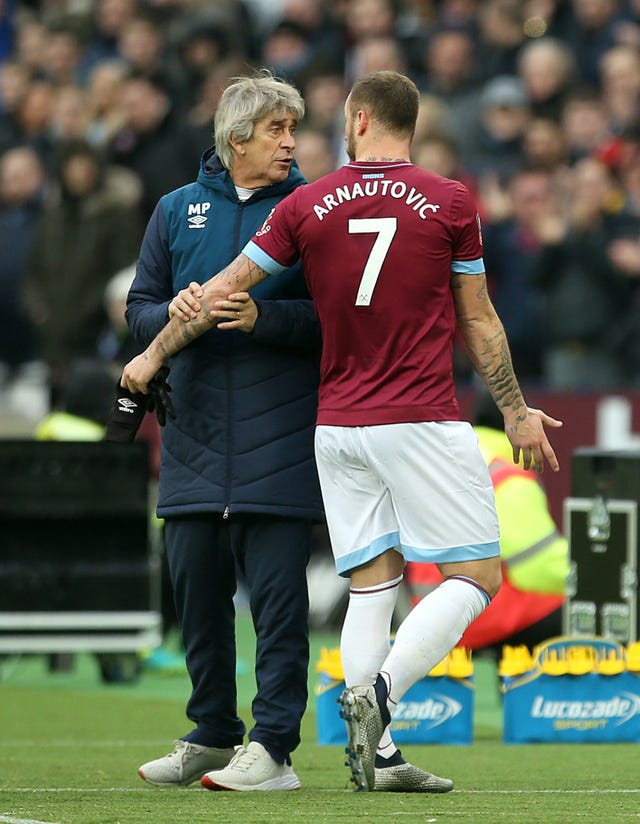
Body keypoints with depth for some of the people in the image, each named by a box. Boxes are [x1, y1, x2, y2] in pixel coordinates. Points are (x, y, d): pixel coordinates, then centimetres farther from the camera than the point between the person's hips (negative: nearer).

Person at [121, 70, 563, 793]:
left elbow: (222, 292, 10)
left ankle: (375, 755, 0)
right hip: (424, 422, -4)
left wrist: (154, 356, 24)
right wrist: (516, 411, 17)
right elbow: (478, 322, 5)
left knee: (371, 587, 9)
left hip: (337, 427, 4)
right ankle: (378, 694, -20)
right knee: (476, 577, 0)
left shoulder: (306, 206, 4)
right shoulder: (451, 203, -2)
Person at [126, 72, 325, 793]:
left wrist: (262, 316, -18)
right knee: (196, 590, 8)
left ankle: (273, 746, -5)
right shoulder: (178, 210, 11)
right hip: (194, 432, 4)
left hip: (279, 436, -4)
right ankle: (212, 735, 20)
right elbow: (139, 308, 14)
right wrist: (172, 314, -7)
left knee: (276, 592, -7)